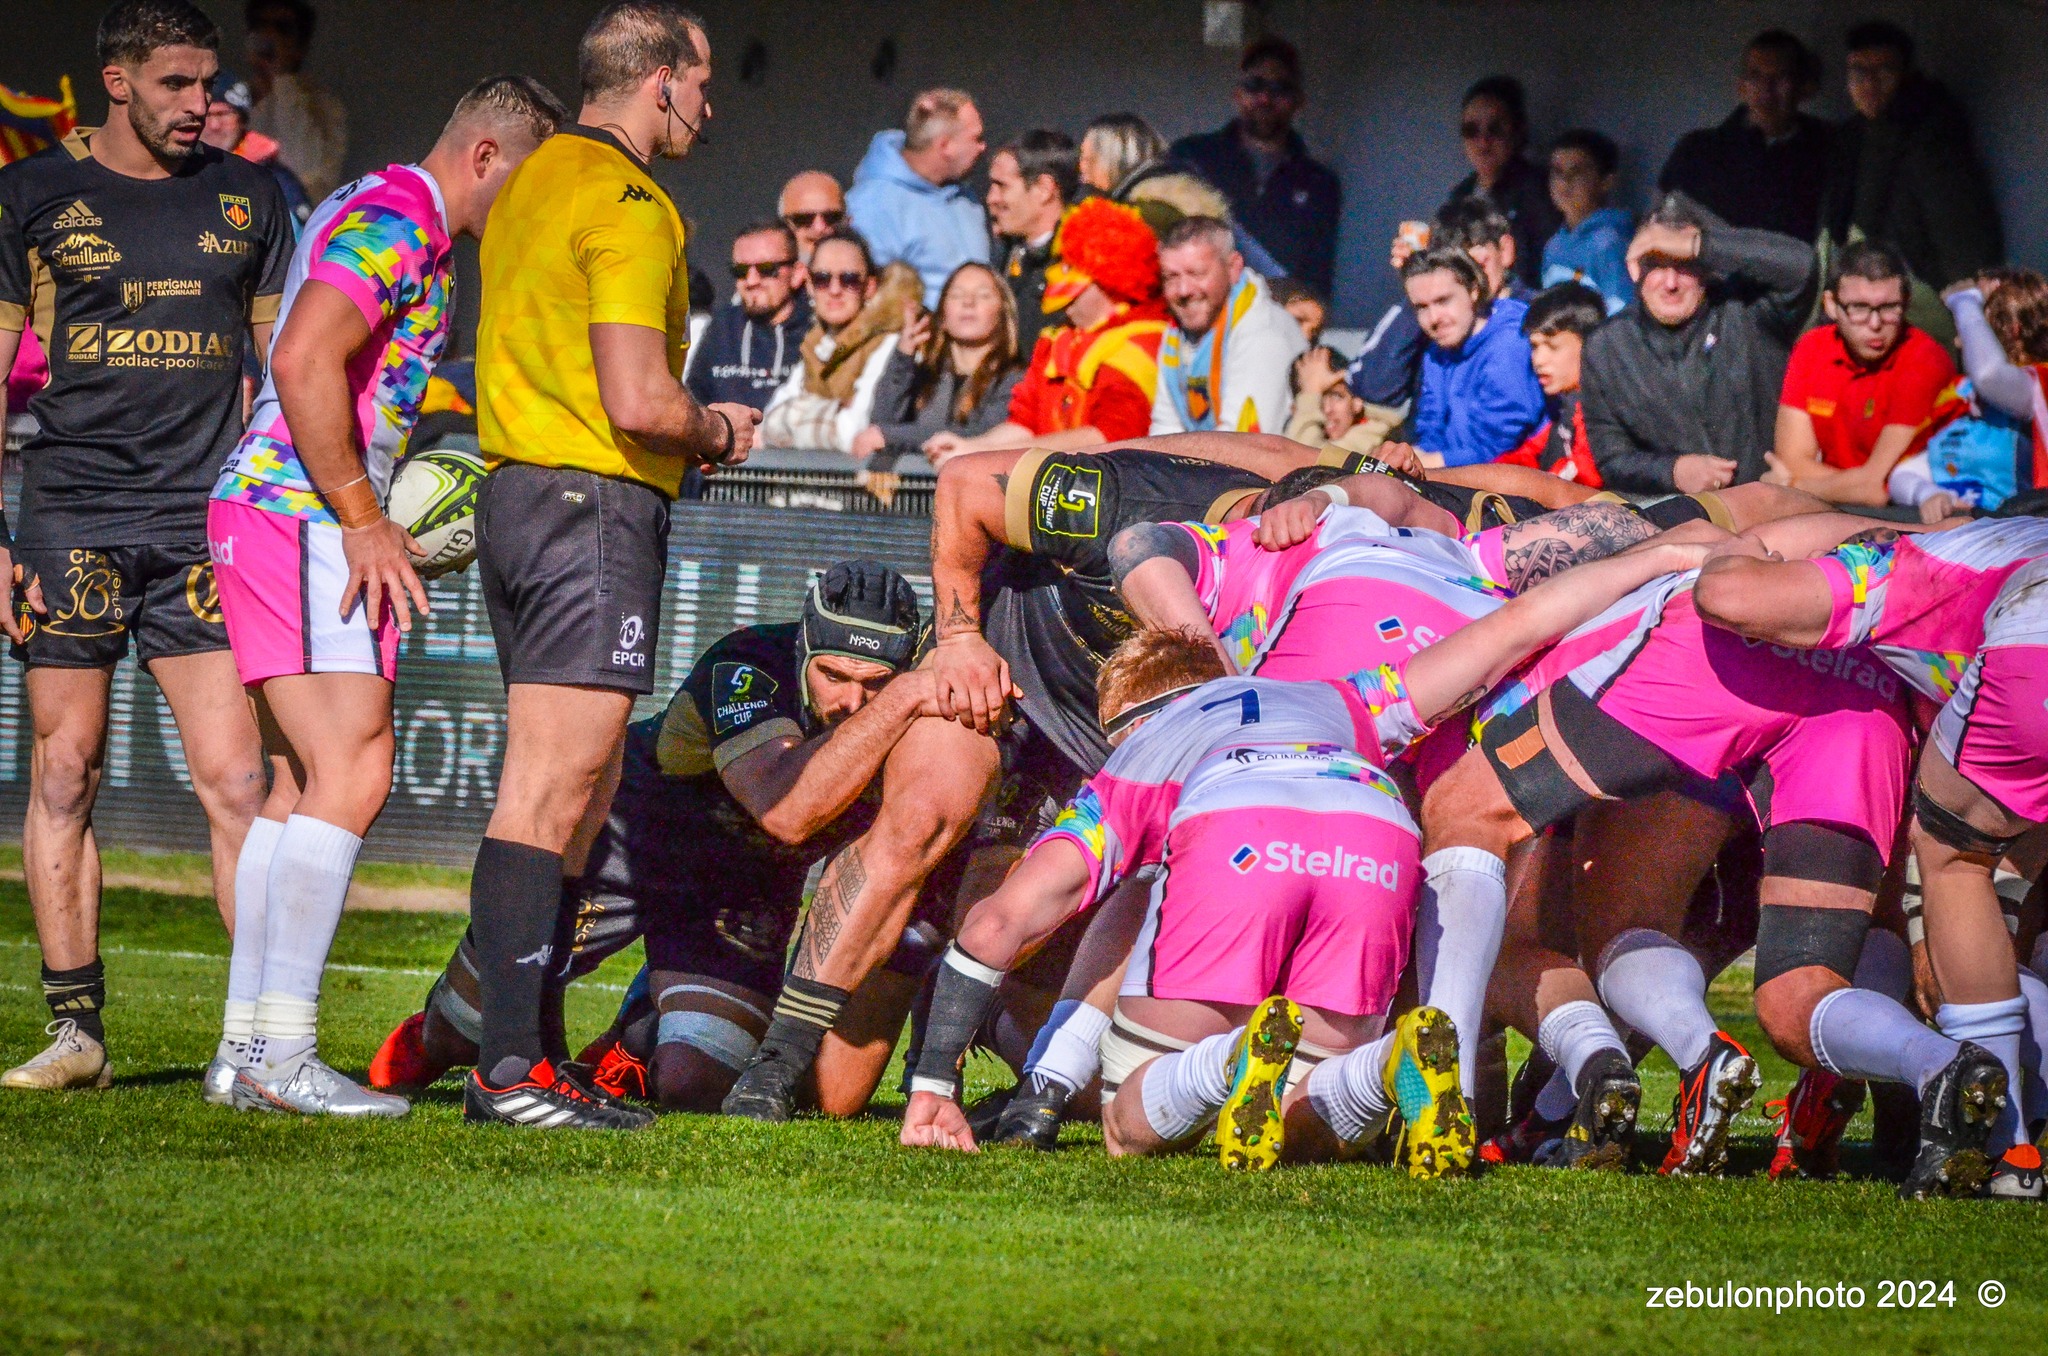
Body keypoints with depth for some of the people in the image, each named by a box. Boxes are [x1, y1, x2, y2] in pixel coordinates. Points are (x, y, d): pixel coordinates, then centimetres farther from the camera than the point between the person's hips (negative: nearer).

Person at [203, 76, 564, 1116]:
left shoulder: (379, 214, 22)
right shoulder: (395, 225, -12)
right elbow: (305, 364, -24)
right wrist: (364, 523, -20)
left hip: (265, 508, 11)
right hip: (302, 515, -11)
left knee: (301, 788, 10)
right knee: (352, 777, -14)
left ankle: (244, 1049, 10)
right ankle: (282, 1053, -18)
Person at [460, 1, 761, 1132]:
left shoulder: (533, 182, 17)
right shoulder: (628, 205, -13)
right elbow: (637, 403, -20)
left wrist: (690, 427, 20)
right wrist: (717, 431, 0)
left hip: (515, 485, 10)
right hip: (596, 501, -10)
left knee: (575, 790, 12)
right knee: (552, 788, -11)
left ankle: (521, 1052, 12)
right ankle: (508, 1069, -14)